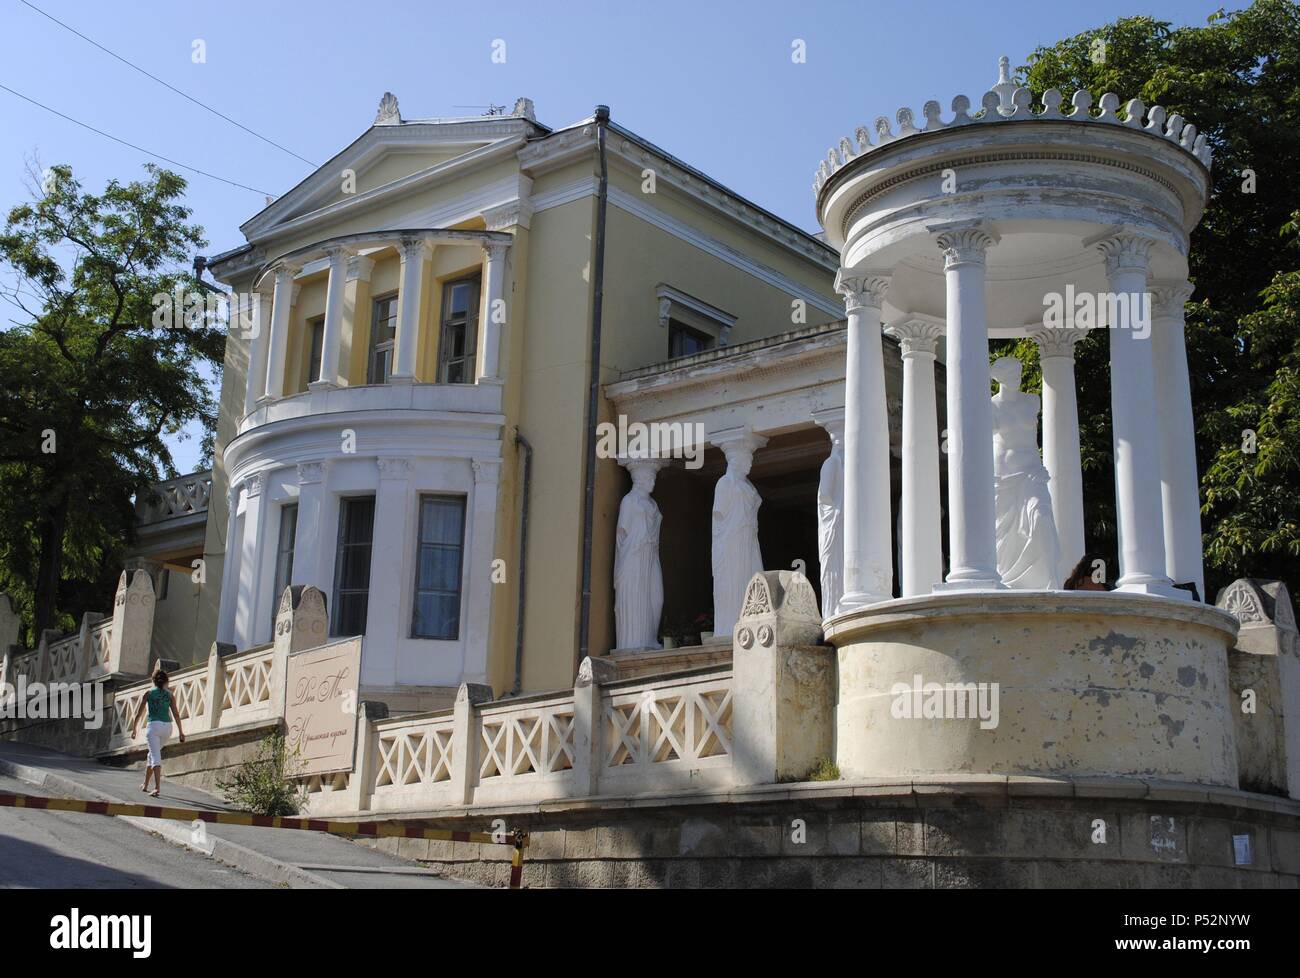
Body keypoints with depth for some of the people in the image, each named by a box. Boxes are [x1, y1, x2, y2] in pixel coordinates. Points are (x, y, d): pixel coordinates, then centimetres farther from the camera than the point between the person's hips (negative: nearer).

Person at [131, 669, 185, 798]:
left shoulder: (148, 694, 6)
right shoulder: (169, 695, 11)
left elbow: (139, 714, 8)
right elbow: (176, 714, 3)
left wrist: (134, 729, 20)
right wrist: (181, 732, 4)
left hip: (154, 725, -3)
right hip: (167, 726, 3)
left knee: (155, 756, -11)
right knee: (152, 754, 22)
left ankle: (158, 787, -26)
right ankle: (145, 785, 30)